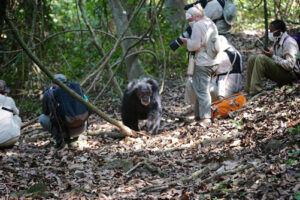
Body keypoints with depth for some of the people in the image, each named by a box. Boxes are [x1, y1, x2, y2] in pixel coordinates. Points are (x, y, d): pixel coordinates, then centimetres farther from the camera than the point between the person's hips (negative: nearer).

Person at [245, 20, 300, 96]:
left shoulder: (289, 42, -16)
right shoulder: (277, 42, 13)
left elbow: (289, 65, -26)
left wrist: (273, 56, -21)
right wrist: (268, 53, -1)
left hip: (290, 73, -9)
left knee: (261, 58, -26)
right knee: (252, 59, 0)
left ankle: (255, 91, -28)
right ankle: (248, 89, -6)